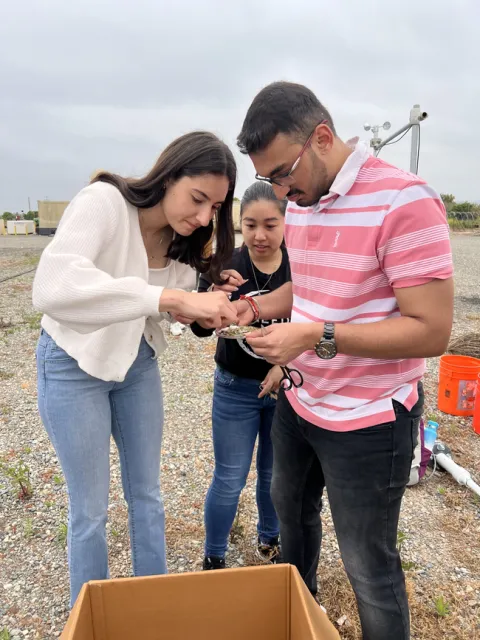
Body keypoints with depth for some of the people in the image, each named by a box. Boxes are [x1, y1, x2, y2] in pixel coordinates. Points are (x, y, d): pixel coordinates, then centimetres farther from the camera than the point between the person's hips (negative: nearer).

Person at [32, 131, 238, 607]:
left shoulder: (183, 239, -7)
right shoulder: (103, 202, -26)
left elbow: (175, 310, 0)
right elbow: (52, 287, -43)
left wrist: (209, 308, -21)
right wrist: (170, 297, -49)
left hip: (137, 364, 6)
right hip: (74, 366, -5)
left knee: (146, 495, 16)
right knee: (90, 509, 7)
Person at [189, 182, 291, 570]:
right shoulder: (225, 266, -14)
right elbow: (200, 329, -17)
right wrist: (214, 294, -36)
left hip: (285, 387, 2)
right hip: (235, 388, -1)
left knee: (275, 473, 19)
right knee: (230, 480, 8)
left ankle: (269, 540, 46)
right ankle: (214, 557, 32)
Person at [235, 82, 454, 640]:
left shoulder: (403, 201, -22)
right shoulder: (299, 204, 2)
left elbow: (432, 331, -24)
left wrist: (316, 336, -30)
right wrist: (258, 307, -2)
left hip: (368, 422, -8)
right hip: (299, 403, 9)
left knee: (369, 568, 8)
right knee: (291, 511, 28)